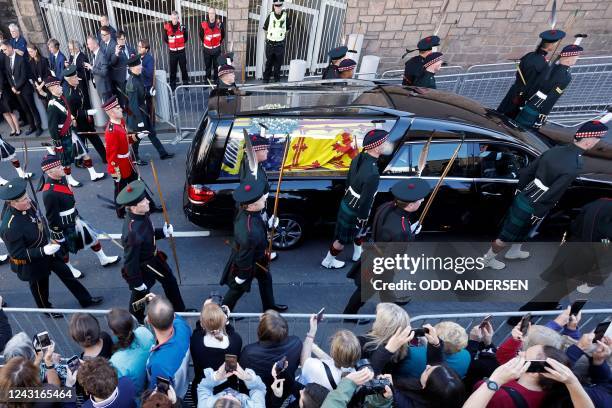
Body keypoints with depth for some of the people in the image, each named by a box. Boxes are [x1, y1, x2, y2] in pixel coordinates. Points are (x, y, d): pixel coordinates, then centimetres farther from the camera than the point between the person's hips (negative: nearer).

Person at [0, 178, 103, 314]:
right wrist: (43, 251, -34)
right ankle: (46, 308, 52)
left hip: (46, 247, 6)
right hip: (33, 263, -6)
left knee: (66, 273, 19)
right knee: (40, 286, 21)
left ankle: (86, 299, 39)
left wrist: (50, 238, 11)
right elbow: (17, 254, -27)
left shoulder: (28, 204, -17)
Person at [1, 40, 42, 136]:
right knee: (25, 109, 12)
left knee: (32, 108, 4)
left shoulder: (21, 58, -15)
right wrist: (12, 87, -3)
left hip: (25, 88, -6)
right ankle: (32, 127, 22)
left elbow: (24, 76, -16)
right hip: (15, 89, 6)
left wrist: (17, 87, -13)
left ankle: (39, 127, 13)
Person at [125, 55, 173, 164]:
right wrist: (139, 120, -23)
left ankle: (163, 154, 30)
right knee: (137, 137, 10)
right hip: (136, 114, -8)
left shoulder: (139, 76, -3)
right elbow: (133, 104, -26)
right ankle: (134, 158, 29)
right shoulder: (132, 84, -29)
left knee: (152, 133, 18)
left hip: (143, 111, 8)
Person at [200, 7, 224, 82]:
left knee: (216, 66, 8)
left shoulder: (220, 23, -12)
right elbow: (201, 35, 7)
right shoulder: (203, 25, -12)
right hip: (207, 49, 1)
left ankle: (216, 81, 21)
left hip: (217, 49, 0)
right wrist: (204, 43, 14)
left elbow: (223, 34, 7)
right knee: (208, 66, 12)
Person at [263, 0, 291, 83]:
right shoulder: (270, 16, -7)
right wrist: (268, 37, 13)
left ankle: (277, 78, 25)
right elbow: (265, 28, 6)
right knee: (269, 62, 11)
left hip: (280, 44, 0)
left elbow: (288, 28, 13)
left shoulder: (285, 16, -5)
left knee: (278, 62, 8)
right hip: (270, 43, 0)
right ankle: (266, 78, 24)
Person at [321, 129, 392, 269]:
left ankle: (358, 253, 55)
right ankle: (328, 261, 41)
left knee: (361, 231, 32)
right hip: (353, 211, -8)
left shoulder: (359, 158, -12)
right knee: (343, 239, 18)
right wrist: (362, 219, -13)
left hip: (347, 202, 8)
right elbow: (365, 202, -28)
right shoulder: (372, 173, -37)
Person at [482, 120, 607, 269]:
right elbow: (550, 197, -25)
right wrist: (536, 215, -12)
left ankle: (514, 252, 53)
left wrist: (521, 190, 17)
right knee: (506, 237, 12)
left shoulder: (554, 150, -5)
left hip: (522, 198, 8)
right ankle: (488, 259, 29)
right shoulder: (574, 167, -28)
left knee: (521, 231, 32)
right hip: (530, 208, -8)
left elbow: (526, 172, 3)